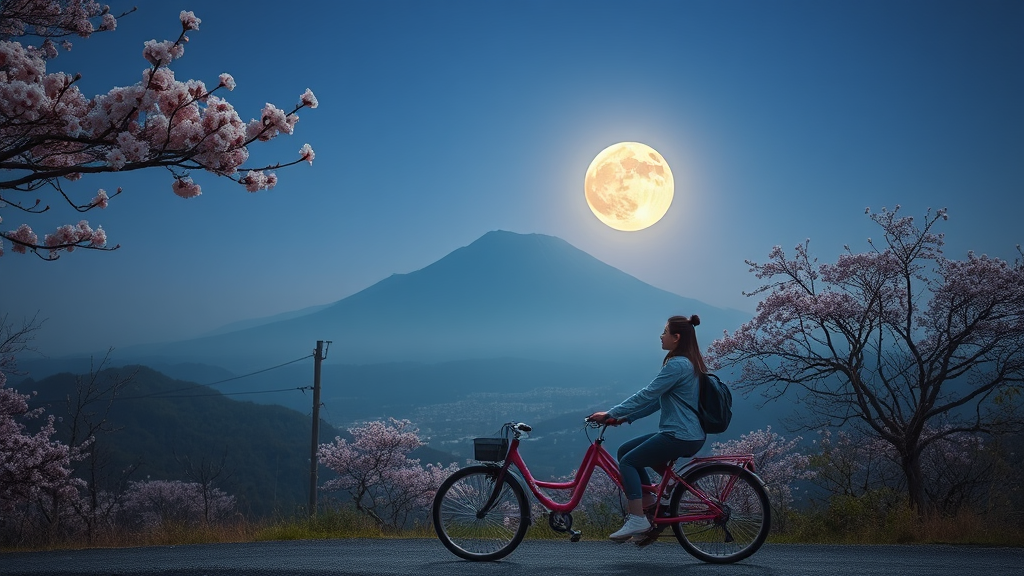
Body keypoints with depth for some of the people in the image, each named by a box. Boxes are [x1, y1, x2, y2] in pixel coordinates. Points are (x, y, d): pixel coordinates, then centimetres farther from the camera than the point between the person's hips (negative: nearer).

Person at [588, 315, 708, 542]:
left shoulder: (677, 365, -17)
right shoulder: (688, 363, 15)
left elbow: (646, 395, -19)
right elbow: (657, 400, 17)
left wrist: (610, 414, -14)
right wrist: (624, 417, 12)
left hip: (680, 436, -10)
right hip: (690, 434, 10)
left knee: (628, 461, -5)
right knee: (625, 450, 13)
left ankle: (637, 520, -6)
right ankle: (649, 501, 16)